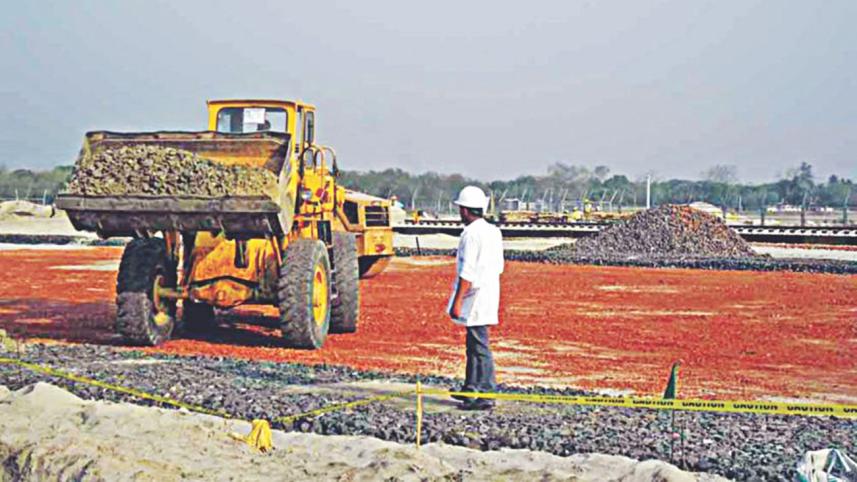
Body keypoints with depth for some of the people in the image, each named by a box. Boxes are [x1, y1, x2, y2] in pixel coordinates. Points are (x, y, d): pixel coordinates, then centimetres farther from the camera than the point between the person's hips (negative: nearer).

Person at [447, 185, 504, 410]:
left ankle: (486, 395, -5)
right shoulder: (494, 232, 11)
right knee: (473, 345, 19)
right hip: (490, 294, 9)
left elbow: (467, 273, -21)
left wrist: (457, 301, -18)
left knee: (480, 347, -6)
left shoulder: (471, 234, -17)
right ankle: (470, 389, 28)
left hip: (475, 298, -9)